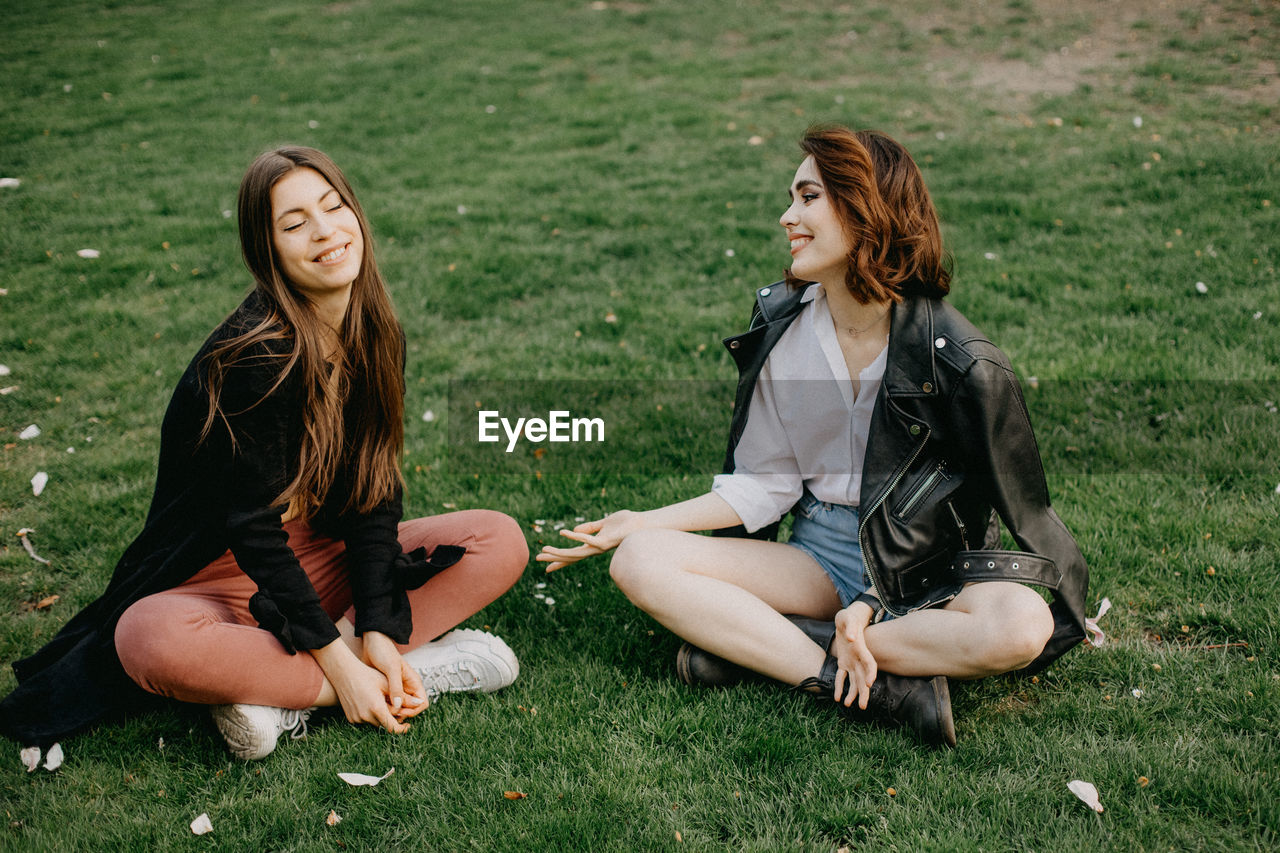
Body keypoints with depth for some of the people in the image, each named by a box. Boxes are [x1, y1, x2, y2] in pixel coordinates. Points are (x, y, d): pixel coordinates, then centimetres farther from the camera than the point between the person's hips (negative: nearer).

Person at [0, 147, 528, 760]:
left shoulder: (375, 335, -3)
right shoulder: (252, 357, -23)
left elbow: (376, 492, -5)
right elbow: (254, 528, -23)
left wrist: (376, 631, -17)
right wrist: (344, 666, -25)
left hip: (328, 561, 6)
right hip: (227, 580, -6)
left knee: (502, 541, -11)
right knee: (151, 642, -38)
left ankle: (284, 695, -20)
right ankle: (427, 670, -27)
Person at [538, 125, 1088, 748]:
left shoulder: (956, 357, -14)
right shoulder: (781, 325, -1)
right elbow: (766, 485, 3)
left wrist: (871, 605, -22)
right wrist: (645, 522, -5)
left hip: (928, 564, -3)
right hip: (819, 555, 3)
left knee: (1021, 626, -36)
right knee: (639, 562, -18)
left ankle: (754, 644, -22)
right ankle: (885, 687, -26)